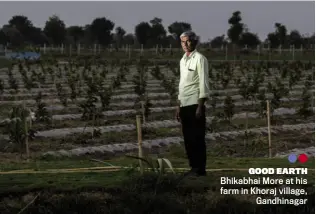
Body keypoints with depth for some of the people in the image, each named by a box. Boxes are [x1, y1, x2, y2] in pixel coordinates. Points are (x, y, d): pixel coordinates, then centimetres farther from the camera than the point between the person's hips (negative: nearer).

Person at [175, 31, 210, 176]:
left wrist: (200, 106, -16)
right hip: (184, 104, 8)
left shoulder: (199, 59, -6)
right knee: (188, 138, 9)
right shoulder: (183, 60, 17)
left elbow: (204, 83, -11)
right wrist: (178, 106, 17)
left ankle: (200, 169, -1)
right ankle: (193, 167, 15)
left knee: (197, 138, -5)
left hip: (195, 104, -8)